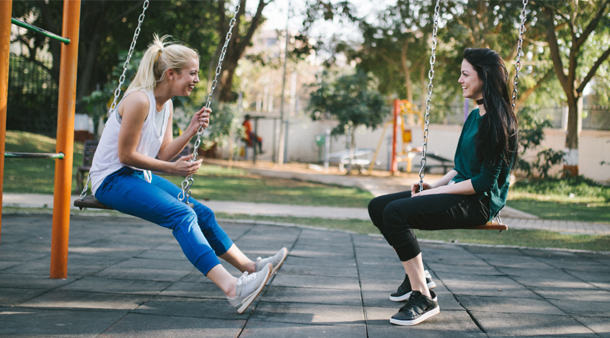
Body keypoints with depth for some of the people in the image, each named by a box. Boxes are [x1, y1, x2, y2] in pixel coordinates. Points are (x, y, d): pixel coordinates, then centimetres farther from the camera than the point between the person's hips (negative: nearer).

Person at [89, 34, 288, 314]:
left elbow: (163, 155, 7)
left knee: (201, 212, 4)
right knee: (182, 215, -27)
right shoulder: (139, 100, -20)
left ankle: (249, 267, 15)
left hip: (139, 177, 10)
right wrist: (171, 169, -17)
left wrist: (191, 130, -4)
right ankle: (231, 288, -38)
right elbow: (126, 156, -19)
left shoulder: (166, 105, 8)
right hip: (112, 180, -10)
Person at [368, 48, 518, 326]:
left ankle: (424, 298, -21)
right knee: (378, 207, 3)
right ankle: (417, 275, 13)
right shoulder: (474, 116, 15)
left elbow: (485, 181, -19)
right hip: (457, 191, 10)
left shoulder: (498, 121, -15)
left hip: (478, 202, -10)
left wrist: (438, 191, -15)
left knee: (396, 212, -28)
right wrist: (434, 185, 5)